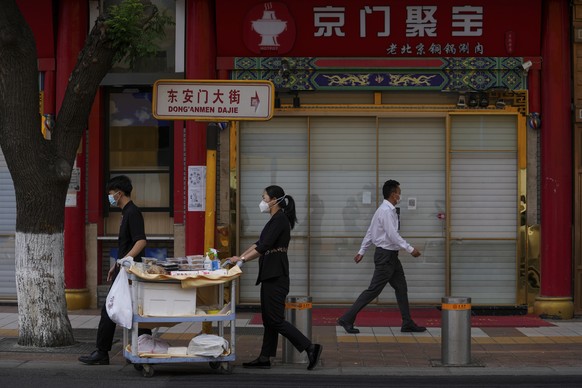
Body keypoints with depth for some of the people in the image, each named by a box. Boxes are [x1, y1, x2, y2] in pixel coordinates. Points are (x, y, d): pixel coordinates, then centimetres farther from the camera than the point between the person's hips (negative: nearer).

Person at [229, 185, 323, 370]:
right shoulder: (276, 219, 16)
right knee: (268, 318, 11)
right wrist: (240, 256, 12)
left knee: (275, 319, -8)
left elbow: (264, 246, -21)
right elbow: (259, 243, 19)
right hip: (271, 274, 10)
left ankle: (310, 347, -8)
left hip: (276, 275, -10)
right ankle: (264, 358, 16)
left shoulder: (280, 219, -15)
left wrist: (243, 259, -16)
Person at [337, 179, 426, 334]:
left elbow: (370, 232, 15)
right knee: (374, 290, -6)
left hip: (391, 256, 10)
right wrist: (410, 249, -22)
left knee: (401, 288, 12)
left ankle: (407, 324, 17)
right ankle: (347, 319, -1)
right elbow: (393, 235, -24)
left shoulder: (388, 210, 12)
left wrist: (362, 251, 19)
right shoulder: (386, 211, -19)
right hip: (385, 255, -10)